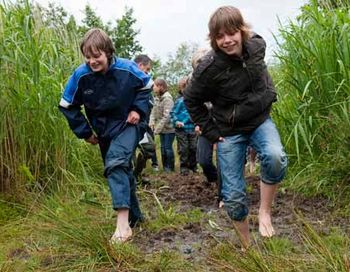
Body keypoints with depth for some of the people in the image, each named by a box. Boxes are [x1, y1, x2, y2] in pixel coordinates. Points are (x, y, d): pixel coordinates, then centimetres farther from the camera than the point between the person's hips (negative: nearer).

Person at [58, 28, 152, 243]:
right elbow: (67, 106, -3)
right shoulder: (80, 76, -17)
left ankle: (123, 224, -29)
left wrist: (138, 109, -11)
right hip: (103, 130, 4)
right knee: (121, 170, 15)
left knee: (116, 164, -27)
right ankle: (135, 215, 33)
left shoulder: (126, 68, -20)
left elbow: (146, 85, 1)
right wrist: (84, 132, -3)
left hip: (126, 125, -4)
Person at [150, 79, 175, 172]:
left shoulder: (167, 98, -18)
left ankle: (170, 167, 10)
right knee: (163, 147, 12)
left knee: (168, 147, -3)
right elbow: (154, 111, 6)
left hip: (169, 128, -7)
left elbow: (166, 116, -22)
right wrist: (152, 122, -12)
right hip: (162, 128, 7)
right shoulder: (157, 98, 6)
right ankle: (165, 166, 23)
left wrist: (158, 128, -22)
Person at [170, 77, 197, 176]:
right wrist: (176, 122, -18)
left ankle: (193, 166, 23)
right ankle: (184, 167, 13)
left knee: (193, 147, 7)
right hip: (181, 128, -3)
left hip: (192, 128, 3)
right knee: (183, 149, 2)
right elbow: (173, 113, -3)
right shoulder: (180, 100, -6)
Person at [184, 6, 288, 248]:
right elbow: (191, 100, -5)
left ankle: (265, 212, -7)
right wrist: (211, 131, -6)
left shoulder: (257, 45, -10)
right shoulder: (209, 68, -21)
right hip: (230, 132, -2)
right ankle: (247, 246, 23)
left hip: (260, 120, 2)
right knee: (233, 196, -1)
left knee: (275, 157, -31)